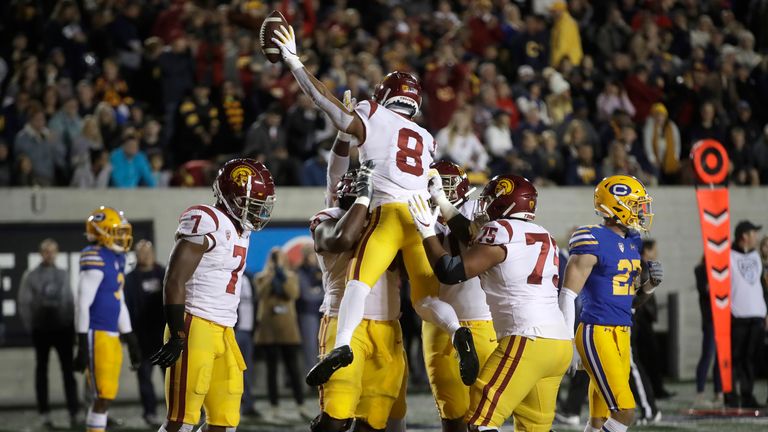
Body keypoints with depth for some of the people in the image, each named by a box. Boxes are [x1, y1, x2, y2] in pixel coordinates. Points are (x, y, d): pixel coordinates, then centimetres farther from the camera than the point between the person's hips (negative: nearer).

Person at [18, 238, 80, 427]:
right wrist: (30, 325, -10)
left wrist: (72, 322, 3)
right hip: (41, 330, -2)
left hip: (63, 328, 2)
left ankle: (74, 412, -3)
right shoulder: (31, 276, -1)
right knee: (42, 370, 7)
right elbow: (24, 303, -4)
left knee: (68, 370, -1)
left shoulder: (63, 275, 7)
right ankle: (44, 413, 12)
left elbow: (69, 300, 11)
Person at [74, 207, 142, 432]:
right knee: (103, 396, -9)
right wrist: (82, 344, -18)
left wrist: (131, 339, 23)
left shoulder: (117, 258, 15)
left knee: (107, 395, 11)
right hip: (97, 335, -9)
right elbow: (83, 304, -16)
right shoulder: (96, 259, -14)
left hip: (112, 336, 9)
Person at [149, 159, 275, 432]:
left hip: (223, 331, 9)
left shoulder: (240, 230, 16)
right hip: (195, 327, -9)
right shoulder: (206, 222, -12)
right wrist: (177, 337, -21)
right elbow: (174, 281, -17)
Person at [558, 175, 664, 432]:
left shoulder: (632, 243, 14)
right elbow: (568, 294, -14)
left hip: (622, 334, 8)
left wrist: (650, 285, 1)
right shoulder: (593, 242, -12)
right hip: (597, 334, -8)